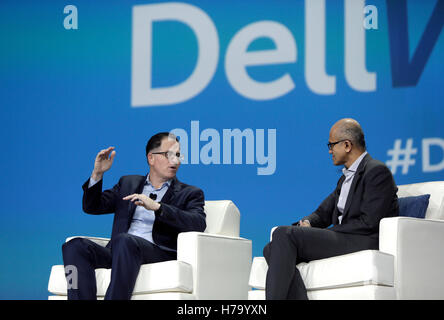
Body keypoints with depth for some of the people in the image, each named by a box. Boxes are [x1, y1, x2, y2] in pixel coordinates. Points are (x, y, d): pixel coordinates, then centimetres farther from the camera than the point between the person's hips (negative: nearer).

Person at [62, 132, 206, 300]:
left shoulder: (190, 193, 16)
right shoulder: (128, 183, 28)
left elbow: (199, 223, -5)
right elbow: (92, 207, 23)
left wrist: (157, 207, -17)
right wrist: (97, 173, 6)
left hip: (158, 253, -4)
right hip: (119, 253, 4)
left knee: (124, 240, -36)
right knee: (75, 246, -23)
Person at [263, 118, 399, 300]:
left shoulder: (377, 172, -4)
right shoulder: (345, 178, 27)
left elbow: (368, 222, -13)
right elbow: (323, 214, 25)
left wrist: (329, 232, -11)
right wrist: (306, 224, 1)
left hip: (364, 242, -9)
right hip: (340, 240, 9)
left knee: (284, 235, -23)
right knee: (272, 249, -12)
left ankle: (273, 298, -28)